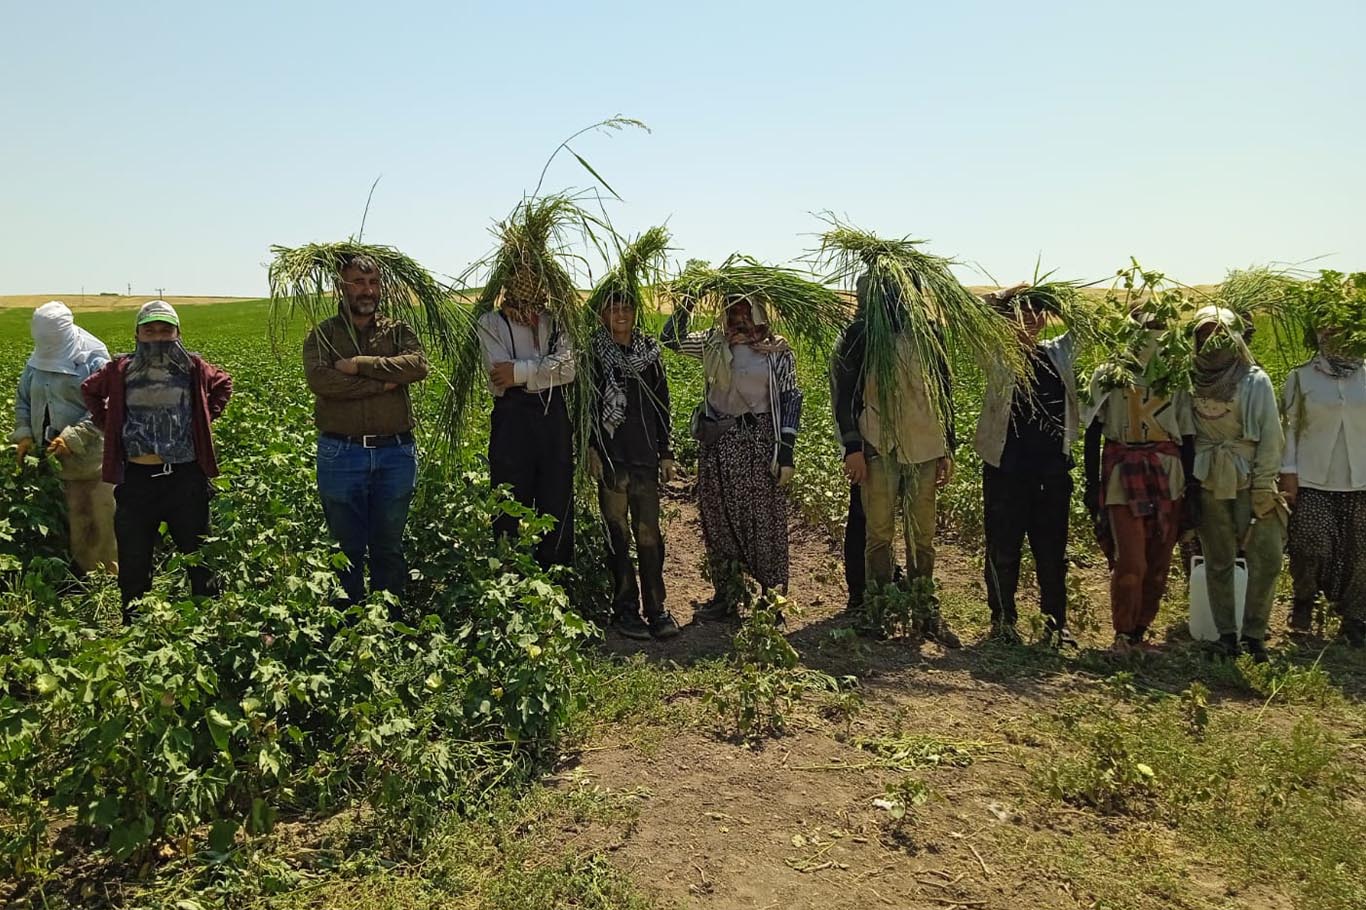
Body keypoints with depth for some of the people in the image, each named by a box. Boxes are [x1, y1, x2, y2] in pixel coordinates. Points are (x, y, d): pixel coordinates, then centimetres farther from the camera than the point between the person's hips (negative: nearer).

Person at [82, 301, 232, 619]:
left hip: (185, 476, -1)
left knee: (199, 555, 9)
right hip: (137, 477, 1)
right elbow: (90, 391, 21)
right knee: (133, 560, 10)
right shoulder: (120, 370, 3)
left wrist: (204, 419, 8)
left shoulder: (193, 367, 0)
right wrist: (108, 425, 9)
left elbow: (223, 383, 19)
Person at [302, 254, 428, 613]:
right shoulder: (323, 334, 3)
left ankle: (391, 621, 25)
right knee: (347, 549, 10)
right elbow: (319, 379, -16)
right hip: (341, 454, -1)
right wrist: (383, 383, -15)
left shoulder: (398, 331, 8)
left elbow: (418, 365, -13)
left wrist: (359, 365, -17)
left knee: (389, 548, 13)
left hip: (396, 453, 1)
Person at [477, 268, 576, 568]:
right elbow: (499, 374, -9)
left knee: (558, 499, 5)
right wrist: (547, 366, -9)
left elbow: (568, 368, -4)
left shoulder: (555, 322, 13)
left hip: (554, 413, 3)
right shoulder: (491, 322, 6)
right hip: (512, 416, -3)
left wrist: (520, 371, -10)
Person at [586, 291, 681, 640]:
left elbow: (661, 404, 12)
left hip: (645, 455, 2)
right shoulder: (593, 352, 1)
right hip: (610, 456, -2)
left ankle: (656, 608, 8)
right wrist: (590, 449, -8)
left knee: (649, 533, 1)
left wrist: (666, 452, 9)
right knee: (618, 533, 2)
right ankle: (625, 609, 10)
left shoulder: (649, 350, 10)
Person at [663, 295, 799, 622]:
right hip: (717, 445, 4)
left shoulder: (778, 352, 0)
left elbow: (791, 399, -3)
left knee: (763, 521, 1)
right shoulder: (713, 343, 9)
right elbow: (671, 338, 12)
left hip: (758, 443, -4)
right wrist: (687, 304, -1)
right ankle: (725, 599, 21)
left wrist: (786, 451, -9)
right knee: (719, 521, 9)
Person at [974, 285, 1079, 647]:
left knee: (1052, 549, 10)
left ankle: (1056, 621, 21)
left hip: (1052, 469, 3)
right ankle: (1003, 619, 20)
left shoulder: (1058, 353, 9)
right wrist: (1007, 297, -12)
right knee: (1003, 549, 6)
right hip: (1006, 467, -3)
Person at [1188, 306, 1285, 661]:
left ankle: (1254, 633, 11)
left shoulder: (1255, 381, -4)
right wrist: (1185, 479, 0)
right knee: (1218, 562, 7)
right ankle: (1226, 634, 17)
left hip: (1249, 482, -2)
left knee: (1266, 559, -3)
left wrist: (1264, 486, -9)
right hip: (1208, 484, 2)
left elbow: (1270, 435, -5)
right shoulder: (1192, 382, 3)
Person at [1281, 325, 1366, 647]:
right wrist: (1288, 471, -4)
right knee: (1313, 547, -9)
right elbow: (1290, 426, 2)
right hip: (1312, 479, -2)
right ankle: (1303, 600, 19)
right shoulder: (1301, 377, 3)